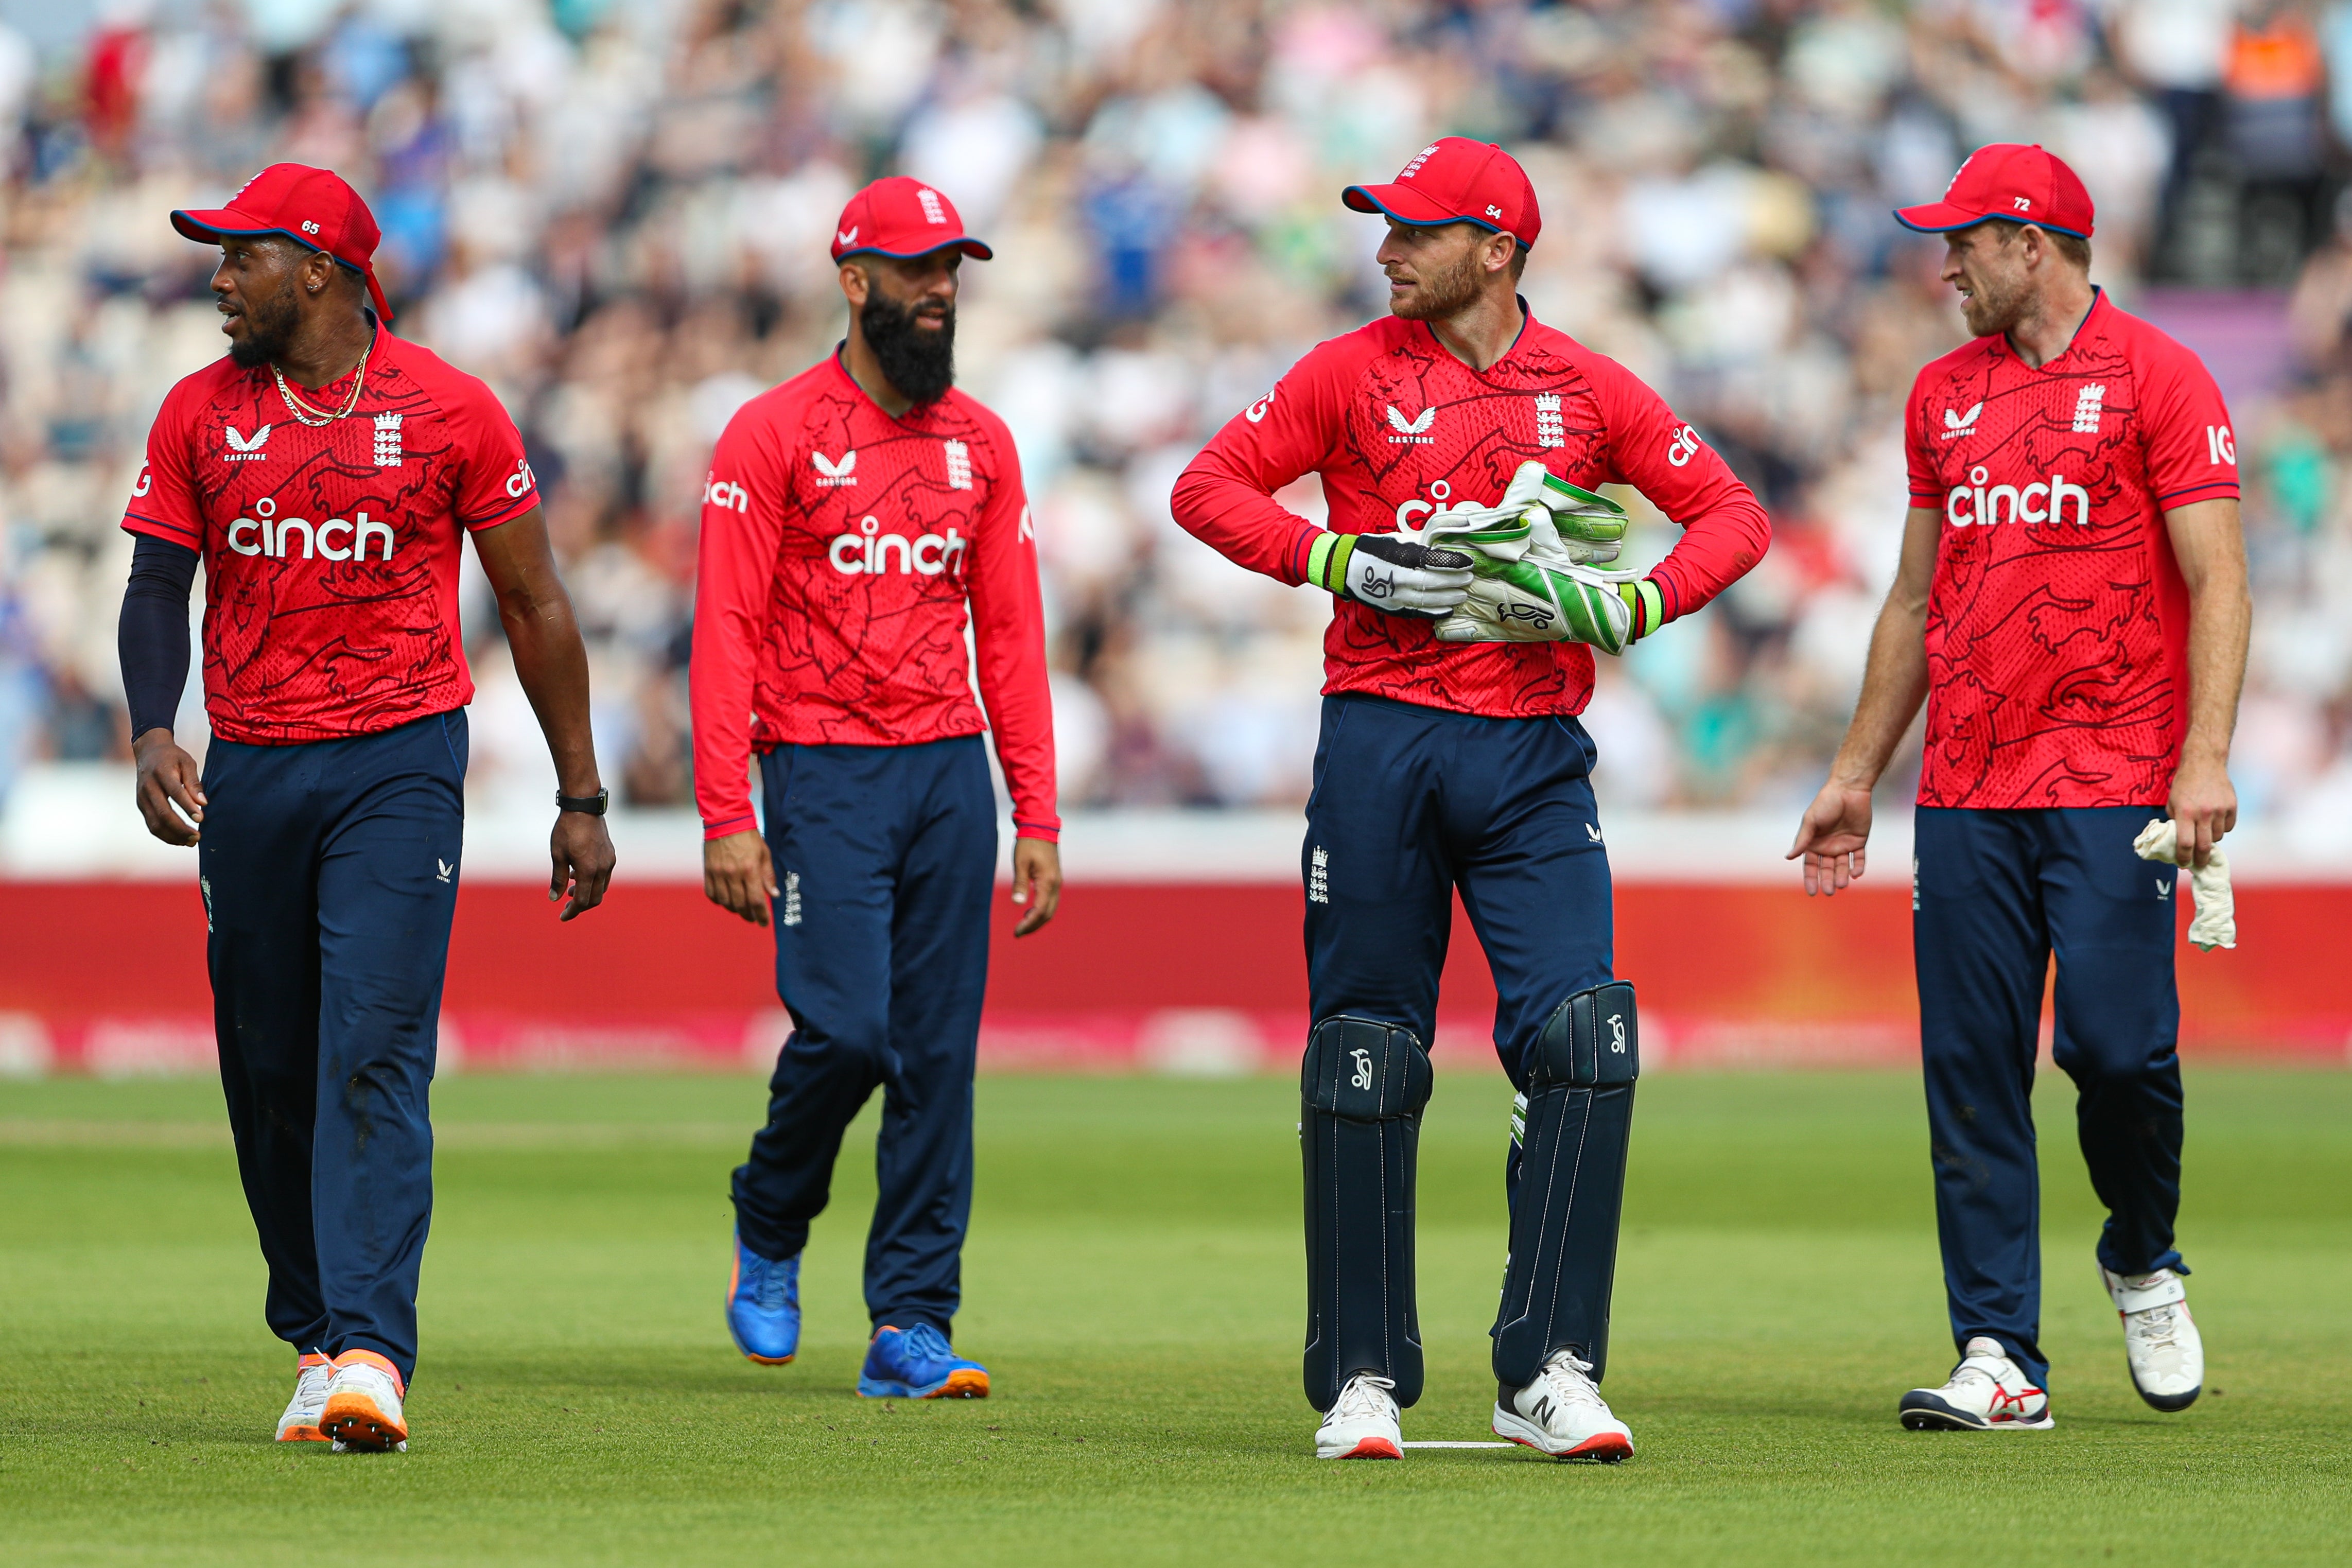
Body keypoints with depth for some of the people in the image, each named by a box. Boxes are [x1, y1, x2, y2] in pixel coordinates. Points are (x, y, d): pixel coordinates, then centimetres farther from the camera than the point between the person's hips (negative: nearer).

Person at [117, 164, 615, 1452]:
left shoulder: (449, 412, -1)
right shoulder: (201, 413, 7)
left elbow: (534, 603, 5)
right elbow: (158, 587, 8)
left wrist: (580, 799, 4)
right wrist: (153, 733, -12)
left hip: (400, 766, -4)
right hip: (248, 770, 4)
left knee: (375, 1058, -15)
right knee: (270, 1075, 6)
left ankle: (372, 1356, -22)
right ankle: (314, 1341, 20)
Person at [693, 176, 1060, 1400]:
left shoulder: (979, 444, 12)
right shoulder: (774, 435, -2)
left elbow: (1010, 634, 14)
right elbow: (725, 631, -6)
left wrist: (1037, 818, 8)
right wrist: (725, 816, -13)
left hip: (951, 771, 5)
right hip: (824, 777, -5)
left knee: (939, 1054, 0)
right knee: (844, 1029, -15)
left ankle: (911, 1325, 3)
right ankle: (769, 1231, 14)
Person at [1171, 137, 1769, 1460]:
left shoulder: (1587, 391, 7)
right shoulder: (1354, 373, 5)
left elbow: (1734, 513, 7)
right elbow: (1210, 487, 3)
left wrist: (1632, 606, -11)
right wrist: (1344, 561, -11)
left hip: (1532, 755, 0)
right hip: (1380, 742, 0)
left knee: (1584, 1043, -13)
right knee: (1365, 1063, 1)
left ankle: (1551, 1372, -10)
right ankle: (1364, 1381, 9)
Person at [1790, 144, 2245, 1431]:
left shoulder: (2154, 377, -1)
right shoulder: (1943, 395, 17)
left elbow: (2216, 581, -7)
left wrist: (2206, 757, -17)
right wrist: (1855, 774, 19)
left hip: (2111, 790, -5)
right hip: (1965, 794, 5)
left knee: (2117, 1045, -12)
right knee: (1971, 1070, -1)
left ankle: (2144, 1270, 16)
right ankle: (2000, 1360, 2)